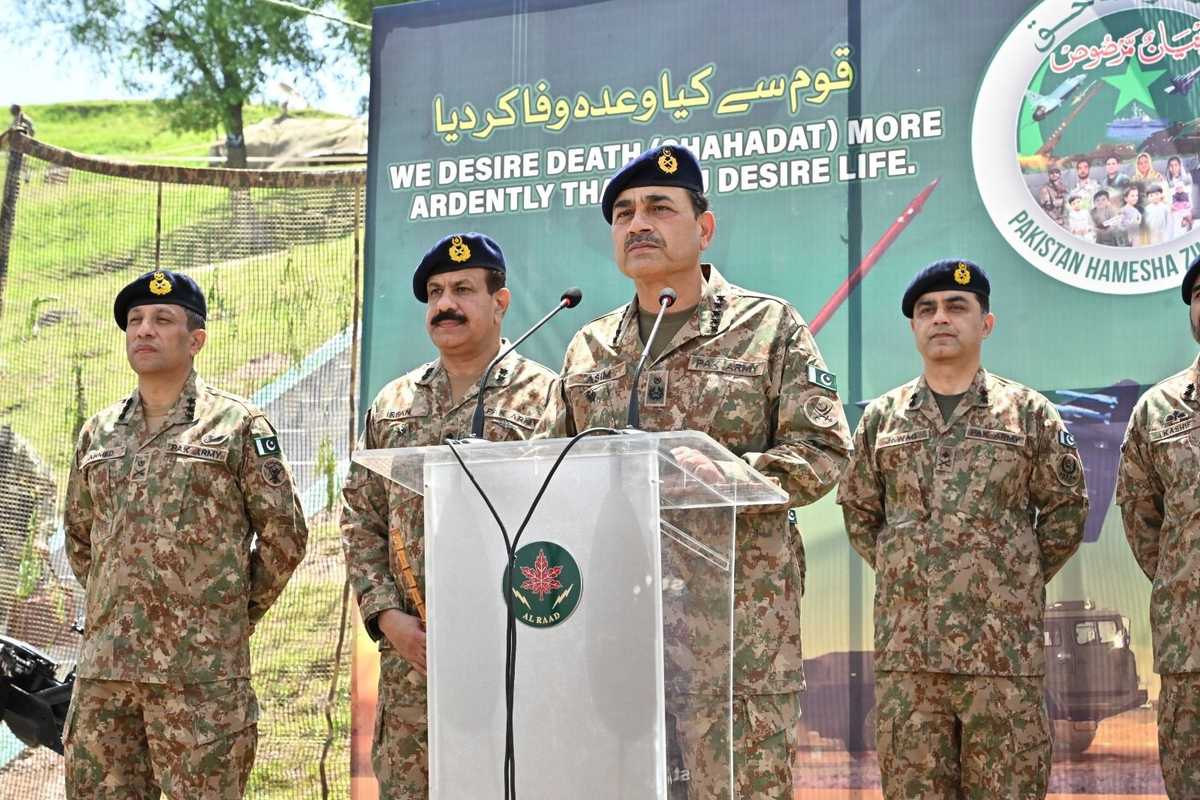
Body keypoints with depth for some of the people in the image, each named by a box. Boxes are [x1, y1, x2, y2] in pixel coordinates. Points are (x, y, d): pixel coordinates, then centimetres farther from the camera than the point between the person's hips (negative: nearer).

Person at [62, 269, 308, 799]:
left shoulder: (237, 425, -1)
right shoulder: (99, 432, 14)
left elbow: (284, 533, 1)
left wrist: (238, 611, 4)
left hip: (201, 671, -5)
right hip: (102, 667, 5)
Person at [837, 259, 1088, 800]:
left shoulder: (1030, 413, 5)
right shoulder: (881, 418, 11)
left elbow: (1066, 508, 9)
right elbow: (858, 510, 19)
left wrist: (1017, 581, 6)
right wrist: (899, 574, 12)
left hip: (1004, 650, -2)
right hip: (905, 650, 2)